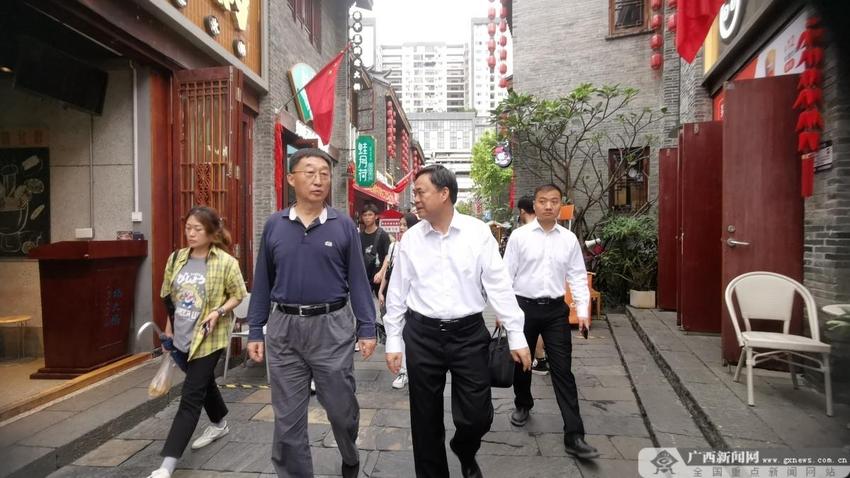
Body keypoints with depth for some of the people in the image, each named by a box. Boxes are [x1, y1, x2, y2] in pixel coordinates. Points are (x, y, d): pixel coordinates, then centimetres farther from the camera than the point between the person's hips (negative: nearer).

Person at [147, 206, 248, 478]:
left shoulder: (226, 262, -14)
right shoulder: (176, 259, 2)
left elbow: (239, 294, -6)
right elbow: (169, 297, 12)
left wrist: (219, 312, -21)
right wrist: (168, 330, 13)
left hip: (208, 338, -6)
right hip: (182, 336, 6)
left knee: (190, 397, -6)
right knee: (204, 383, 24)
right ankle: (219, 424, 48)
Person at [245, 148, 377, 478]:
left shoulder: (344, 226, -2)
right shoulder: (274, 226, 3)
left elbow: (357, 280, 0)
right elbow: (262, 283, 7)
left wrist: (367, 328, -4)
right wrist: (255, 331, 5)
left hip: (332, 326, -1)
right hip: (284, 328, 2)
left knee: (342, 407, 13)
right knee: (288, 416, 11)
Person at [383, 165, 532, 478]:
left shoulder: (478, 232, -5)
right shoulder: (410, 238, 1)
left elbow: (499, 285, -3)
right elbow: (397, 292, 5)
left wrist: (516, 336, -4)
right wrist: (393, 341, 5)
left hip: (469, 333, -1)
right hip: (421, 335, 1)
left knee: (477, 416, 7)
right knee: (425, 420, 11)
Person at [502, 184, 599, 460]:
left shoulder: (569, 239, 2)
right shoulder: (519, 236, -5)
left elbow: (578, 276, 4)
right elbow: (506, 274, -3)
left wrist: (583, 310, -6)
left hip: (556, 309, 1)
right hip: (524, 306, 0)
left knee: (562, 370, 0)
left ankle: (574, 436, 4)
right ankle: (523, 405, 44)